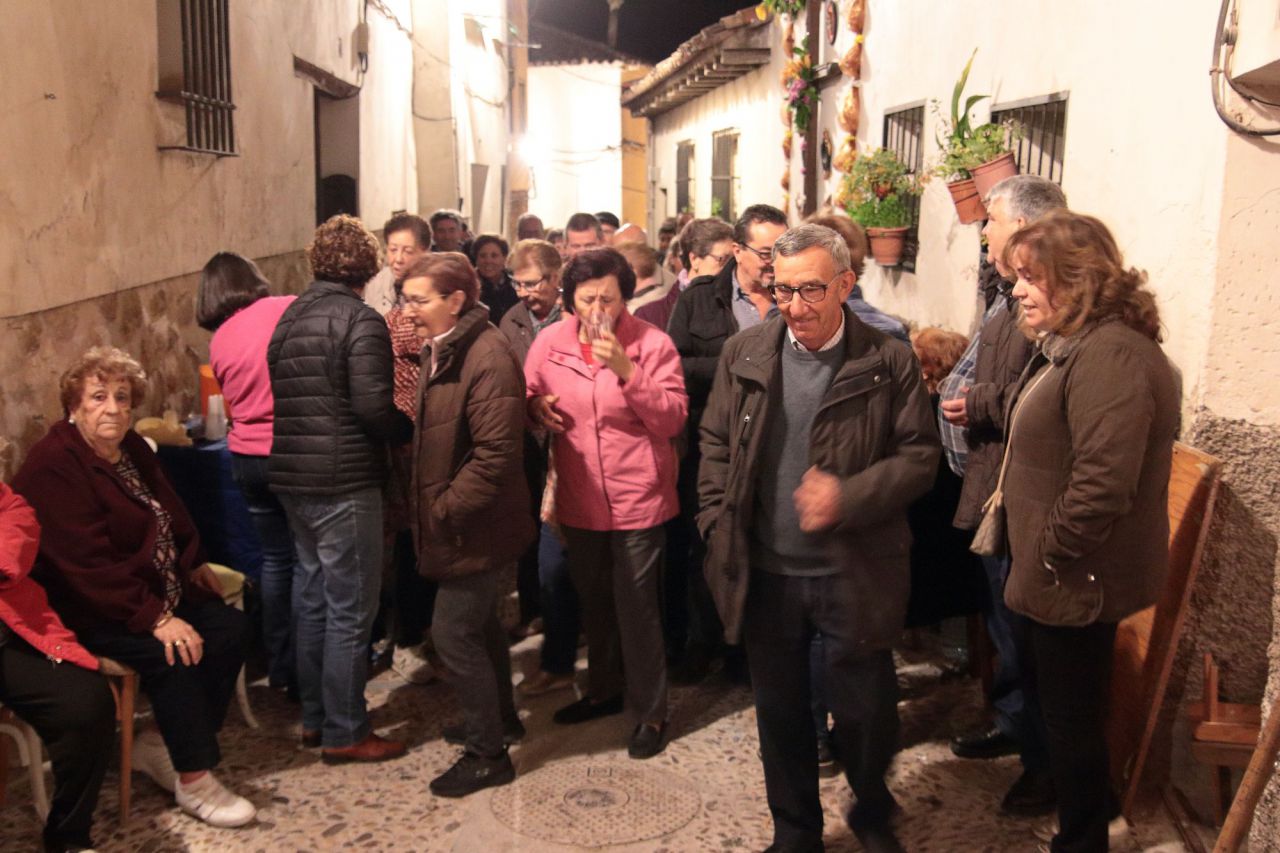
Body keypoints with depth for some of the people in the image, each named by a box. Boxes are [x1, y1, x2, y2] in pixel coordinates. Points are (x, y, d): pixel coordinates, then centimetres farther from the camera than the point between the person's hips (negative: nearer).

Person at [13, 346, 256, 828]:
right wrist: (154, 618, -30)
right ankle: (193, 782, -13)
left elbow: (172, 517, 22)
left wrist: (193, 564, 6)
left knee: (230, 628, -6)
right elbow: (87, 565, -26)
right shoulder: (53, 466, -19)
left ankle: (164, 744, 5)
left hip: (155, 592, 9)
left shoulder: (132, 449, 8)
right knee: (171, 653, -28)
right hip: (84, 613, -9)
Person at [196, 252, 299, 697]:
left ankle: (278, 666, 26)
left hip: (247, 457, 5)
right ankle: (302, 671, 13)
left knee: (275, 559, 17)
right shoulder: (291, 309, -9)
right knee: (306, 561, 6)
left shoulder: (219, 341, 7)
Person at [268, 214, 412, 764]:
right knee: (350, 609, 1)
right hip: (344, 482, -8)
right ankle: (344, 733, 9)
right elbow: (373, 408, -20)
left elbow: (282, 397, 12)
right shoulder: (360, 321, -12)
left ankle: (314, 717, 28)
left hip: (292, 477, 8)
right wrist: (409, 429, -1)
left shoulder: (289, 318, 11)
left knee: (312, 596, 17)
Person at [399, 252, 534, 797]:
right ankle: (499, 719, 41)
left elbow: (495, 454, -26)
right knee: (479, 624, 22)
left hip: (476, 526, -10)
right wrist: (432, 507, 9)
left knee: (454, 632, -3)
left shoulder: (487, 356, -22)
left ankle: (488, 753, 13)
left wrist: (446, 509, -20)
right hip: (457, 522, 10)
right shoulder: (442, 352, 10)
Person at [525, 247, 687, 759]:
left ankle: (650, 712, 22)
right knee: (593, 602, 21)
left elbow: (673, 419, -17)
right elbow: (526, 395, 12)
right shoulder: (550, 342, -1)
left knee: (636, 608, 3)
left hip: (637, 500, -4)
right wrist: (535, 406, -12)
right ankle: (604, 689, 42)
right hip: (578, 500, 5)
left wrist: (627, 370, -27)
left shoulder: (652, 343, -11)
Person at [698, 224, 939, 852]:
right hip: (765, 574, 3)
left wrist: (849, 496, -22)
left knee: (864, 711, 12)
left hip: (855, 576, -2)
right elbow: (716, 446, 8)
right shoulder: (743, 355, 0)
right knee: (779, 715, 17)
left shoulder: (888, 362, -8)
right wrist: (719, 529, 0)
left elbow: (920, 455, -6)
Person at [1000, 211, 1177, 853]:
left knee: (1071, 715, 6)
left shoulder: (1109, 355, -26)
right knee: (1051, 692, 26)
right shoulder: (1071, 344, 9)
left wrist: (1052, 553, -21)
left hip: (1079, 578, -10)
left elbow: (1102, 483, -32)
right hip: (1061, 573, 10)